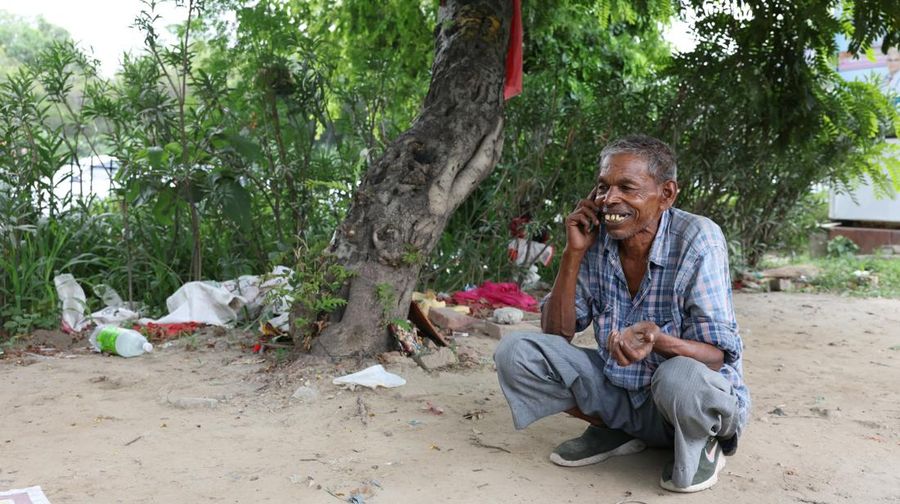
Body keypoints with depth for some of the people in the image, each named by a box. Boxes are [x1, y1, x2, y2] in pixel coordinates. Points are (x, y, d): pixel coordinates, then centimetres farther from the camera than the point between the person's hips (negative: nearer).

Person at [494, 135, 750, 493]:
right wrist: (574, 252, -17)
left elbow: (719, 356, -21)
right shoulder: (597, 239, -8)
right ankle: (617, 431, 7)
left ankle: (700, 445, -2)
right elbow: (556, 333, -6)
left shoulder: (698, 239, -21)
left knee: (682, 379, -40)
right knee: (515, 352, -12)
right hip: (621, 392, 5)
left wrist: (657, 340, -42)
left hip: (696, 399, -4)